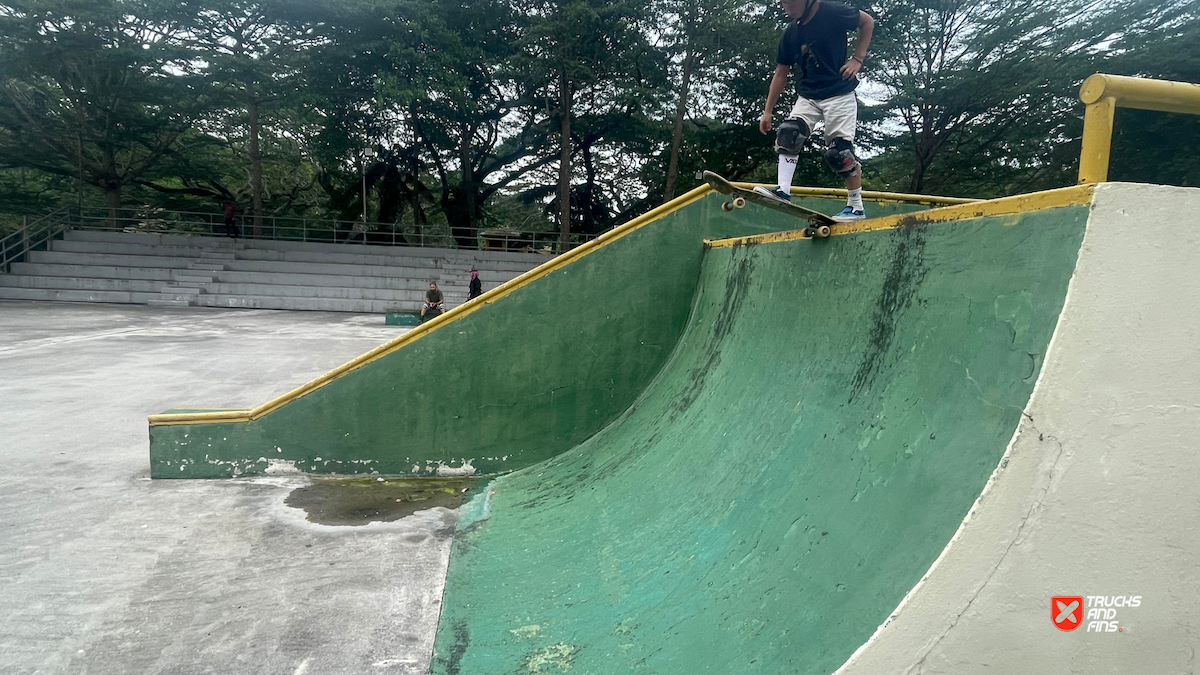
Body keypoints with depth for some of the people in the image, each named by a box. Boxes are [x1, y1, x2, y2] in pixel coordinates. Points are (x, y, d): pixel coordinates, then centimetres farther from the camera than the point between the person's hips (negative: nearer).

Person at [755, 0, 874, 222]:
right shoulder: (790, 34, 3)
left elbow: (867, 22, 1)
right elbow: (781, 73, 9)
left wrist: (857, 59, -8)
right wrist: (767, 111, 7)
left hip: (839, 95, -5)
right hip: (808, 97, 5)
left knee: (839, 151, -8)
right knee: (787, 134, -17)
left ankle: (856, 207, 4)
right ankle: (783, 191, -19)